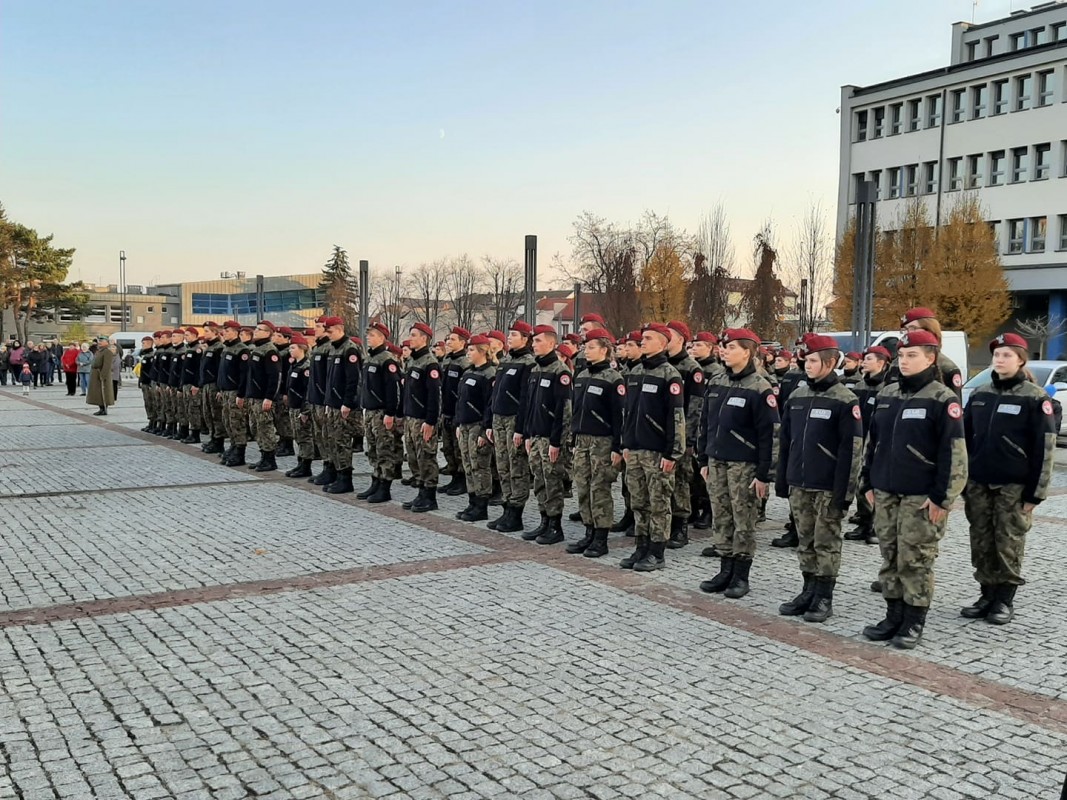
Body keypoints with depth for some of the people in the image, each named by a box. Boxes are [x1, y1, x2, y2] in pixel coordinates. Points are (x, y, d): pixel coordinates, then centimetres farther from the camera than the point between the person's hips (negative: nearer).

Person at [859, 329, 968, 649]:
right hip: (886, 493, 6)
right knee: (890, 558, 11)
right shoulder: (887, 394, 11)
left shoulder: (942, 399, -8)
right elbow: (873, 441, 17)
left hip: (921, 498, -6)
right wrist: (869, 483, 15)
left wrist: (942, 498, -14)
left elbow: (954, 453, -12)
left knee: (915, 561, 0)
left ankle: (914, 623, 12)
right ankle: (894, 616, 22)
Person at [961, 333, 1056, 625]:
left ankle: (1005, 599, 13)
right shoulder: (980, 394, 8)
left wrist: (1035, 492, -11)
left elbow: (1044, 448, -7)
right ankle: (987, 595, 19)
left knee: (1009, 543, 2)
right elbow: (965, 438, 12)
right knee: (981, 543, 8)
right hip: (978, 484, 5)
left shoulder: (1035, 398, -6)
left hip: (1014, 486, -4)